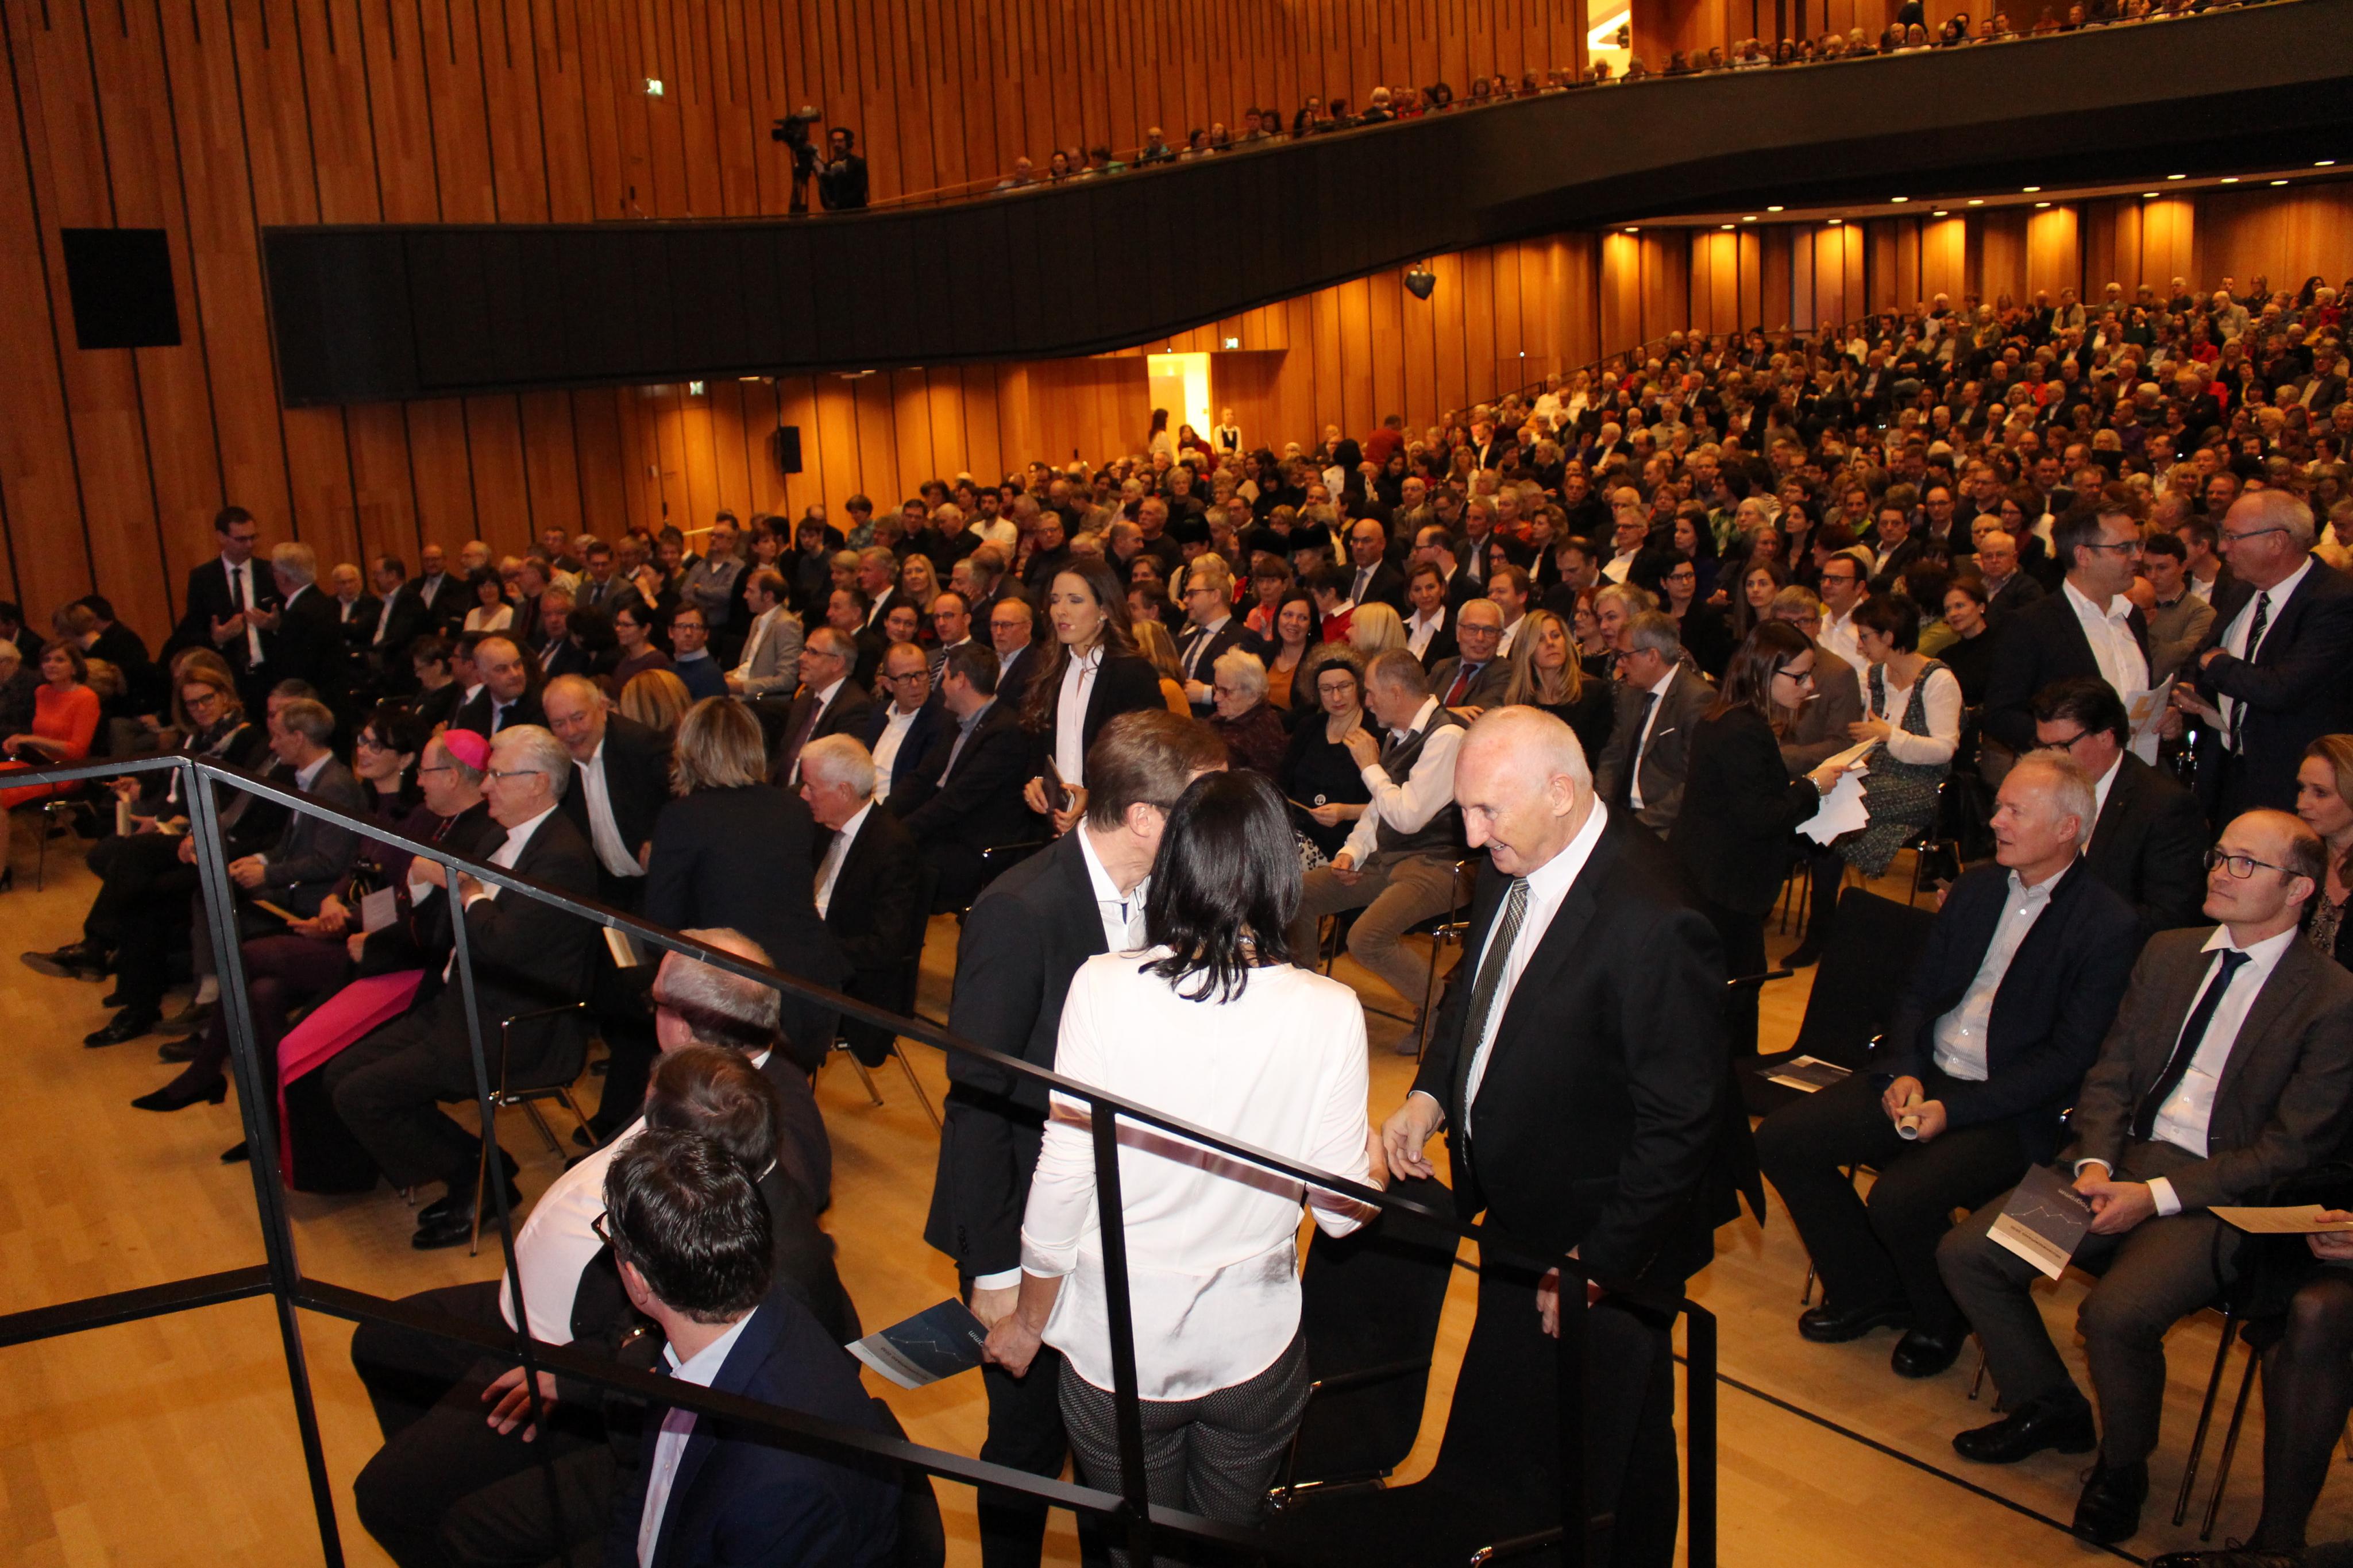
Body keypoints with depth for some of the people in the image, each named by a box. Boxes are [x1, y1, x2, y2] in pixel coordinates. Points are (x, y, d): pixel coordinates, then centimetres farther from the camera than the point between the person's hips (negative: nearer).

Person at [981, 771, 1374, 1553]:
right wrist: (1372, 1150, 13)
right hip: (1254, 1348, 1)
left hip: (1118, 1350, -1)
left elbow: (1063, 1178, -12)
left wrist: (1029, 1321, 4)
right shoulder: (1329, 1012, -17)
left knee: (1137, 1548, 22)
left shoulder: (1103, 988, -19)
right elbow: (1341, 1208, -9)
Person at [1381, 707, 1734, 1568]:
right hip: (1515, 1222, 8)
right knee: (1512, 1437, 26)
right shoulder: (1511, 866, -5)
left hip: (1603, 1265, -7)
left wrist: (1596, 1263, -19)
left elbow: (1682, 1123, -25)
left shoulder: (1652, 925, -31)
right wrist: (1431, 1095, -3)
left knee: (1607, 1470, 16)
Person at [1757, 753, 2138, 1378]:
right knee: (1780, 1140, -8)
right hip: (1925, 1076, 7)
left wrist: (1953, 1110, -19)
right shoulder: (1975, 888, 11)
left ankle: (1940, 1321, 4)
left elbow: (2070, 1058, -14)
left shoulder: (2109, 926, -10)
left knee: (1899, 1198, -30)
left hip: (2012, 1110, -7)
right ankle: (1868, 1293, 12)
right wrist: (1903, 1071, -6)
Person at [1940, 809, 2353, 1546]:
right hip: (2121, 1162, 6)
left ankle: (2122, 1467, 2)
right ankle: (2051, 1409, 15)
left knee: (2114, 1314, -31)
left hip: (2219, 1196, -6)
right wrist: (2095, 1165, -8)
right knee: (1964, 1253, -10)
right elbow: (2109, 1076, 11)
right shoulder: (2167, 953, 13)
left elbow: (2293, 1147, -10)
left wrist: (2157, 1196, -17)